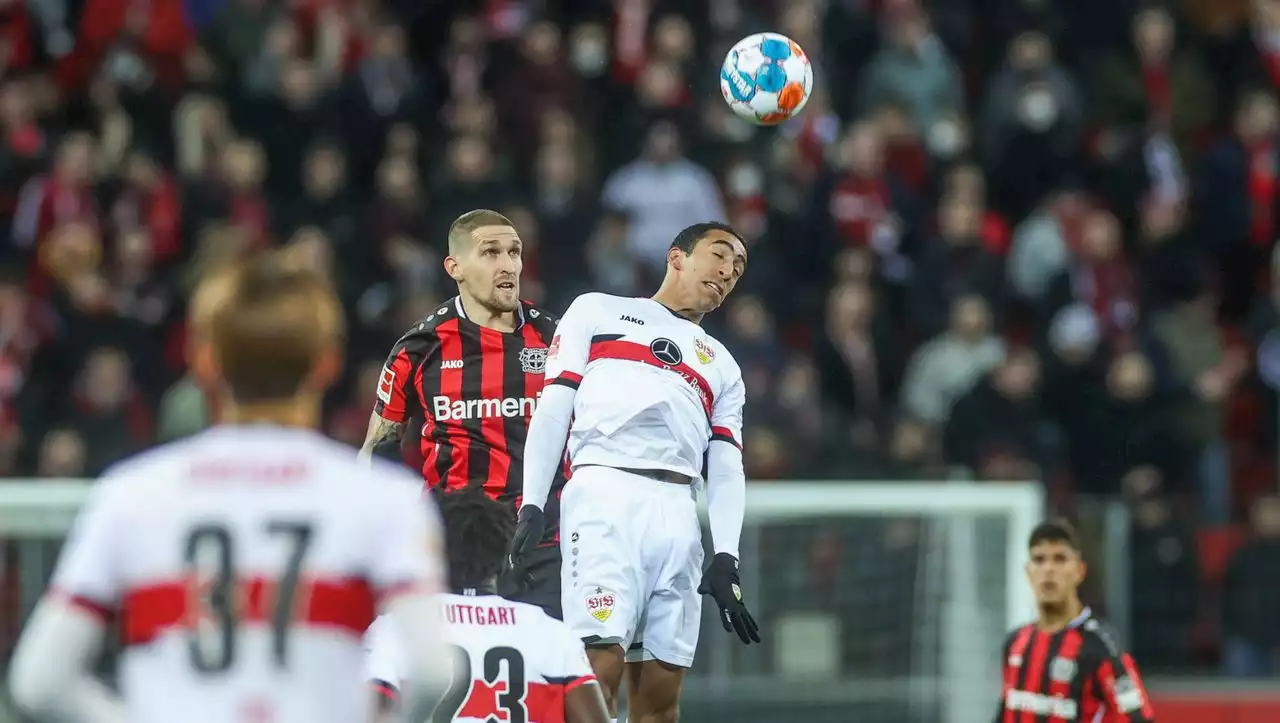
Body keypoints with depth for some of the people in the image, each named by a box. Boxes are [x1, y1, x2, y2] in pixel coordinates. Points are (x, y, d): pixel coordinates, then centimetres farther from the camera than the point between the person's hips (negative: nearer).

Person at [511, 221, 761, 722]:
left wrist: (726, 559, 0)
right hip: (604, 496, -4)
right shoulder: (598, 312, 19)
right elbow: (553, 411, 9)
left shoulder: (723, 367, 29)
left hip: (677, 517, 4)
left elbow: (726, 471, 16)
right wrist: (532, 506, -5)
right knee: (599, 668, -19)